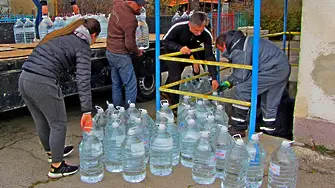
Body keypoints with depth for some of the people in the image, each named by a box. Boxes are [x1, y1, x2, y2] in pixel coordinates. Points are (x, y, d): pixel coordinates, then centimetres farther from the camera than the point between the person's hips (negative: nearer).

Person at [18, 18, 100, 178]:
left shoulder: (60, 35, 20)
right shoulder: (82, 47, -2)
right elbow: (83, 80, -12)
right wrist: (87, 112, -13)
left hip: (24, 79, 8)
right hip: (43, 83, -8)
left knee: (41, 121, 24)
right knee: (58, 124, 9)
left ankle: (52, 152, 45)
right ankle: (56, 167, 19)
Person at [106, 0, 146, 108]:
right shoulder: (131, 20, -24)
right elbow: (130, 44, -21)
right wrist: (137, 52, -2)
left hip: (110, 51, 9)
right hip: (121, 55, -9)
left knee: (116, 84, 16)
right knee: (131, 85, -2)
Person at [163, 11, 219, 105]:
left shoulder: (207, 35, -30)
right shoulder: (178, 27, -37)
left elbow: (210, 56, -24)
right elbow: (166, 40, -23)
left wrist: (214, 78, -28)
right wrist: (179, 47, -42)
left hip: (189, 51, 4)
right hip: (173, 52, -4)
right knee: (175, 78, -12)